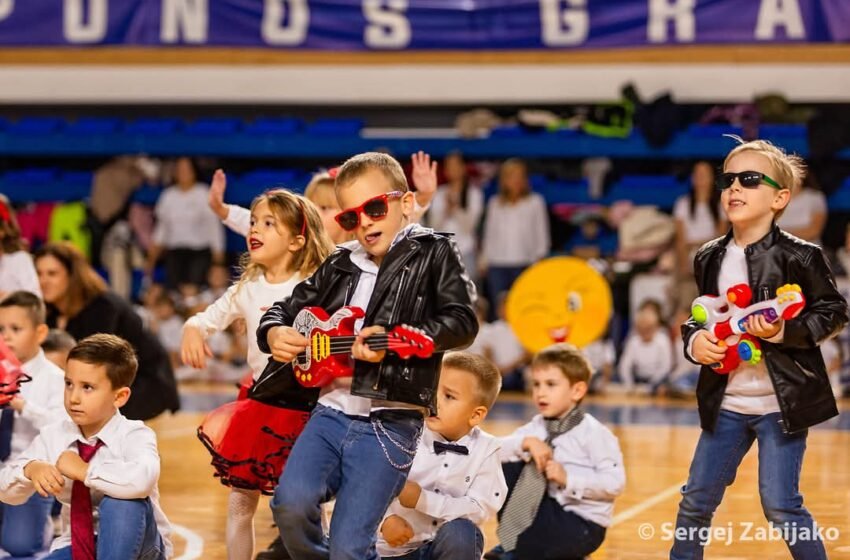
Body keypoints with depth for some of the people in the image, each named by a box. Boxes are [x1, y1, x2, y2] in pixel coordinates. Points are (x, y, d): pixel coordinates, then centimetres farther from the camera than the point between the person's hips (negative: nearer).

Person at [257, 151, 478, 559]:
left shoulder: (434, 254, 3)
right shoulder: (339, 266, 17)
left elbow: (462, 322, -10)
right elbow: (285, 309, 27)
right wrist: (274, 333, 2)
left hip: (390, 423, -4)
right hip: (331, 411, 5)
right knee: (292, 503, -20)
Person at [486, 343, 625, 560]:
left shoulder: (593, 433, -16)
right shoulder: (537, 427, 3)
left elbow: (614, 483, -22)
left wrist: (567, 479, -27)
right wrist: (526, 443, -20)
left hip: (583, 525, -7)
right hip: (550, 510, 7)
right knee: (506, 469, -9)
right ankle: (511, 542, -2)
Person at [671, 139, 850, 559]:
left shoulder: (799, 257, -11)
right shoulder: (710, 258, 5)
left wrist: (785, 331, -20)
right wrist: (694, 339, -5)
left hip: (783, 402, -5)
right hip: (726, 402, 5)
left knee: (781, 507, -4)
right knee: (696, 500, 10)